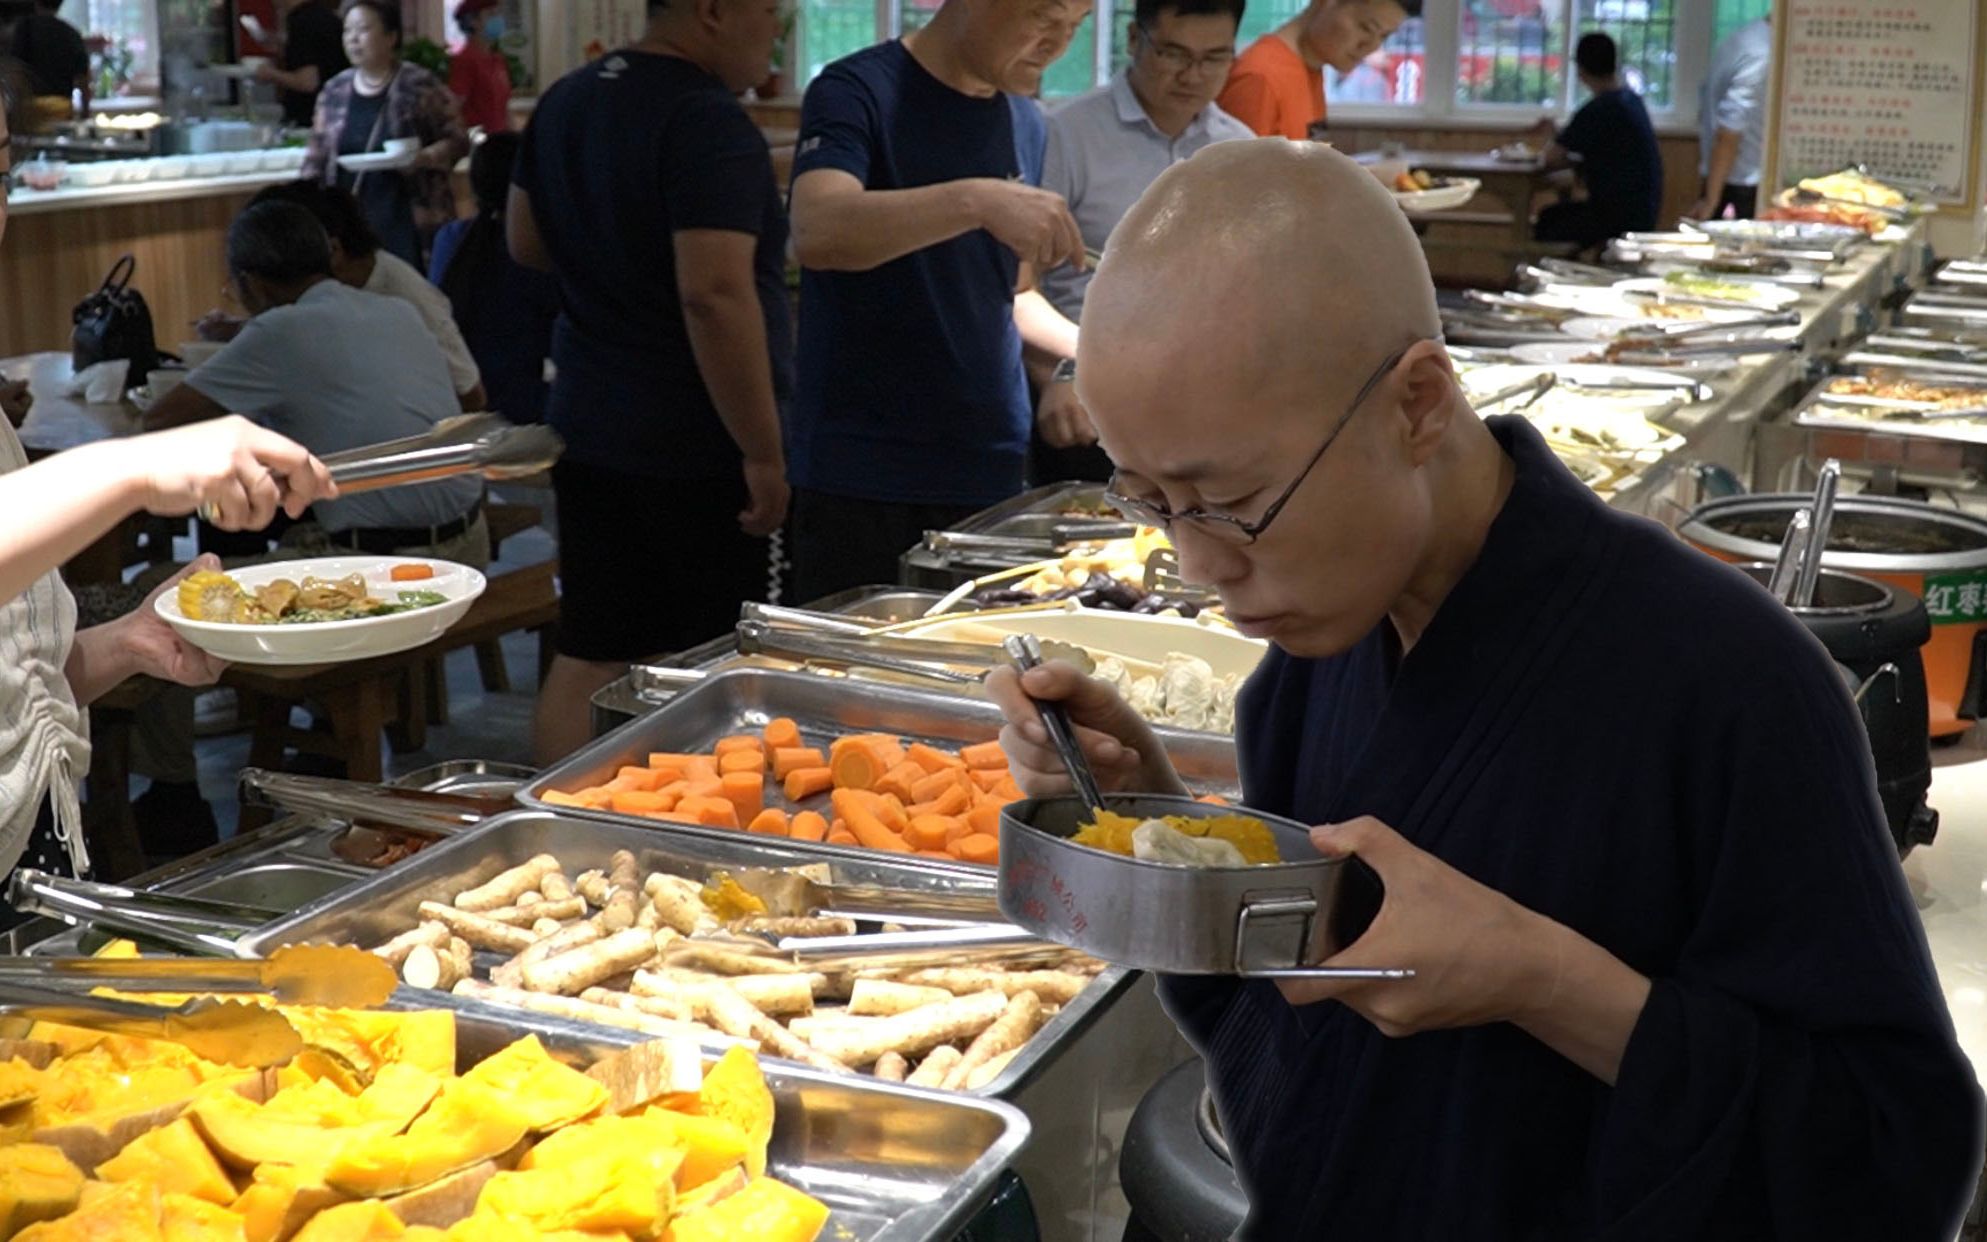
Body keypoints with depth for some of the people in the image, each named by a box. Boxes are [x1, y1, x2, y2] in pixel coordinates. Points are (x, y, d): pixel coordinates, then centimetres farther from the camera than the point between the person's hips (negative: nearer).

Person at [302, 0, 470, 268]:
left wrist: (425, 157, -19)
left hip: (413, 223, -4)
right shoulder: (334, 92, 12)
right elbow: (316, 161, 17)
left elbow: (457, 142, 0)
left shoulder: (421, 86, -1)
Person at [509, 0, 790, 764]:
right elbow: (714, 294, -26)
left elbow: (526, 243, 21)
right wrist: (764, 452, -22)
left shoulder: (565, 101, 10)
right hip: (696, 447, -8)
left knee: (588, 660, 12)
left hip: (587, 432, 8)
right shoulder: (710, 123, -18)